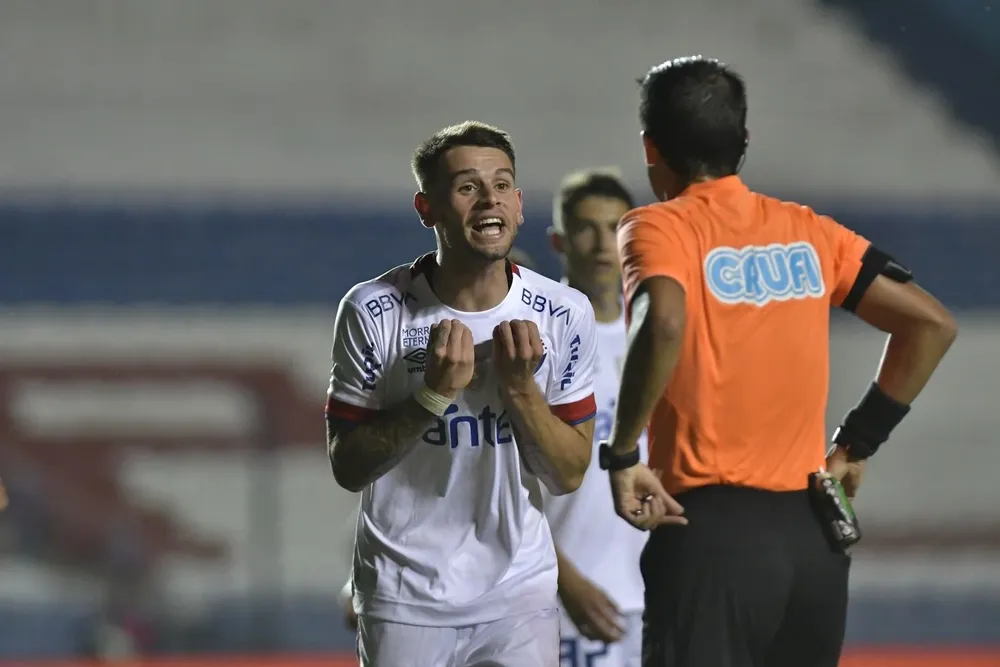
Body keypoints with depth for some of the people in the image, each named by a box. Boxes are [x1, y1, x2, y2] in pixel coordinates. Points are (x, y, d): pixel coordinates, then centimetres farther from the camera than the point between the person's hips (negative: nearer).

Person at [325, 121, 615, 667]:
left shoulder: (565, 315, -4)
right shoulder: (373, 311, -10)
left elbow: (569, 476, 0)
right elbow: (348, 468, -6)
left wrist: (521, 389, -15)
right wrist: (433, 395, -19)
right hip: (405, 598, -2)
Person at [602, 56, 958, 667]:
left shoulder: (657, 229, -4)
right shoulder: (808, 231, 12)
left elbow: (663, 326, -25)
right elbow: (932, 324, 11)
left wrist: (622, 455, -15)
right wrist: (858, 444, 15)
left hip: (710, 532, -5)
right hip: (814, 534, 5)